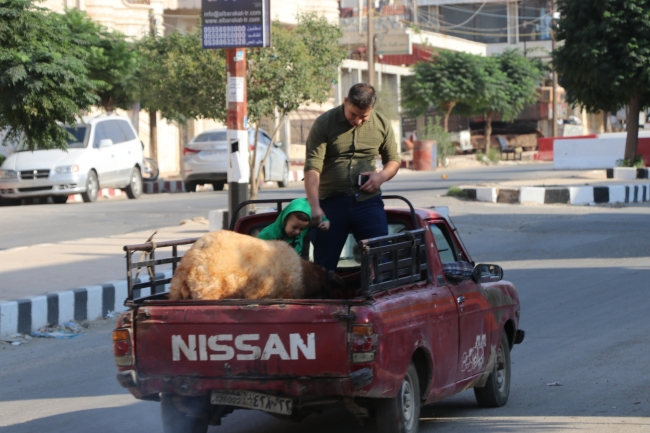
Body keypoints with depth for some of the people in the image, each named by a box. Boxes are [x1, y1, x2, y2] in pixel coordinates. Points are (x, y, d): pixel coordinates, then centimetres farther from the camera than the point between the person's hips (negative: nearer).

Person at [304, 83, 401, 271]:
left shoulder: (382, 125, 5)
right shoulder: (324, 123, -6)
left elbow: (393, 159, 19)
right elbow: (312, 167, -13)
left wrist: (382, 175, -6)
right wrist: (315, 207, -25)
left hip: (368, 201, 2)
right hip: (331, 202, -2)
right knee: (323, 265, 1)